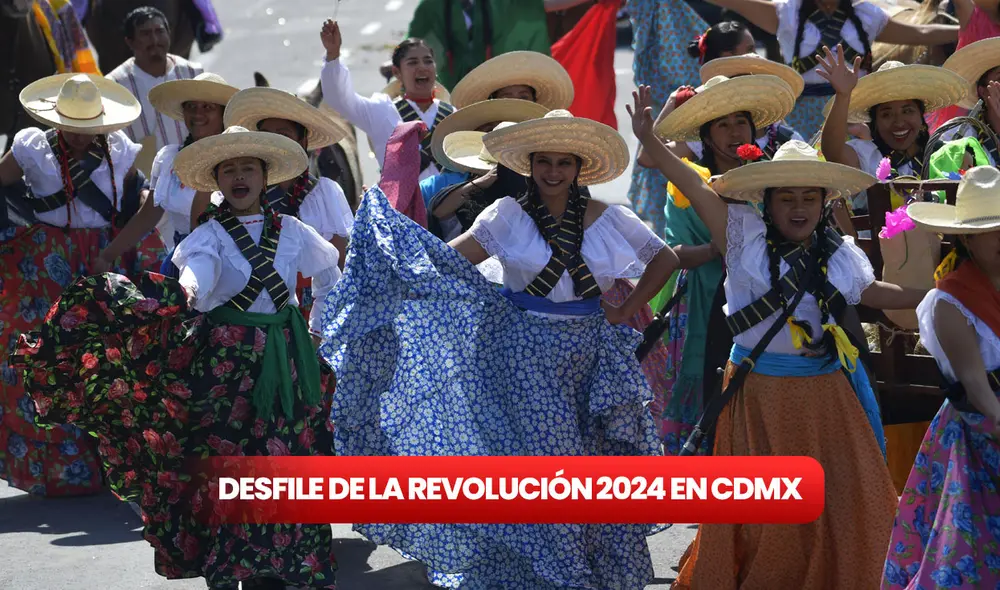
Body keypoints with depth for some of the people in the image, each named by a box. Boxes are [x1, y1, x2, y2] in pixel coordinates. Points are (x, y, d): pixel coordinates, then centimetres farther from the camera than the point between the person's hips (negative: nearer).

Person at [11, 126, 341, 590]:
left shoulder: (292, 231, 6)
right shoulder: (209, 235, -4)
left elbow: (329, 270, 25)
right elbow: (198, 271, -27)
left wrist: (320, 325, 19)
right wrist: (185, 294, -50)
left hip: (284, 358, 3)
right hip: (225, 358, -3)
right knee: (222, 457, -5)